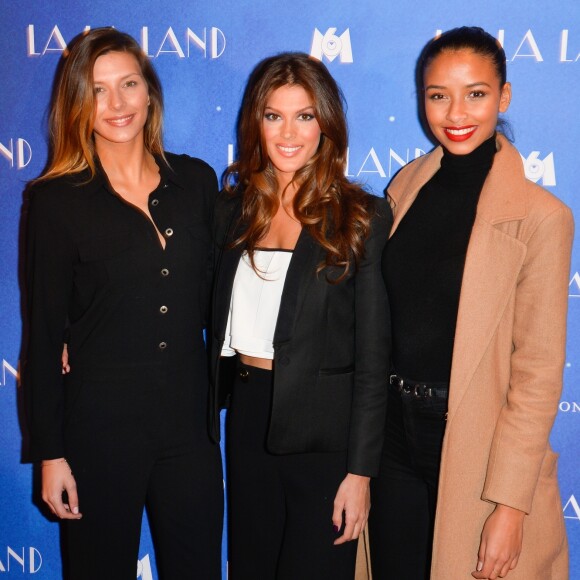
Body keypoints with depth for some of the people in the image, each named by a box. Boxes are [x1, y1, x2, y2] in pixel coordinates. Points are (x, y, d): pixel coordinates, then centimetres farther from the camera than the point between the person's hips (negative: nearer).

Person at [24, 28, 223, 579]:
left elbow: (213, 298, 9)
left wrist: (226, 397, 1)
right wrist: (49, 453, -6)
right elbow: (44, 334, -5)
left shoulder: (196, 181, 3)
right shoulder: (58, 199, -6)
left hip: (190, 419, 3)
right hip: (100, 425, -3)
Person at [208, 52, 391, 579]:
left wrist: (361, 470, -11)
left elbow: (372, 354, -9)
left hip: (323, 428, -4)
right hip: (248, 416, 5)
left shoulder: (362, 217, -9)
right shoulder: (233, 209, 5)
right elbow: (219, 319, 11)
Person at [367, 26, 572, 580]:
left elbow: (538, 370, -13)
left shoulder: (540, 216, -13)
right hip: (395, 435, 5)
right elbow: (384, 317, 8)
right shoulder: (406, 186, 2)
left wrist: (510, 504, -14)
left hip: (476, 447, -4)